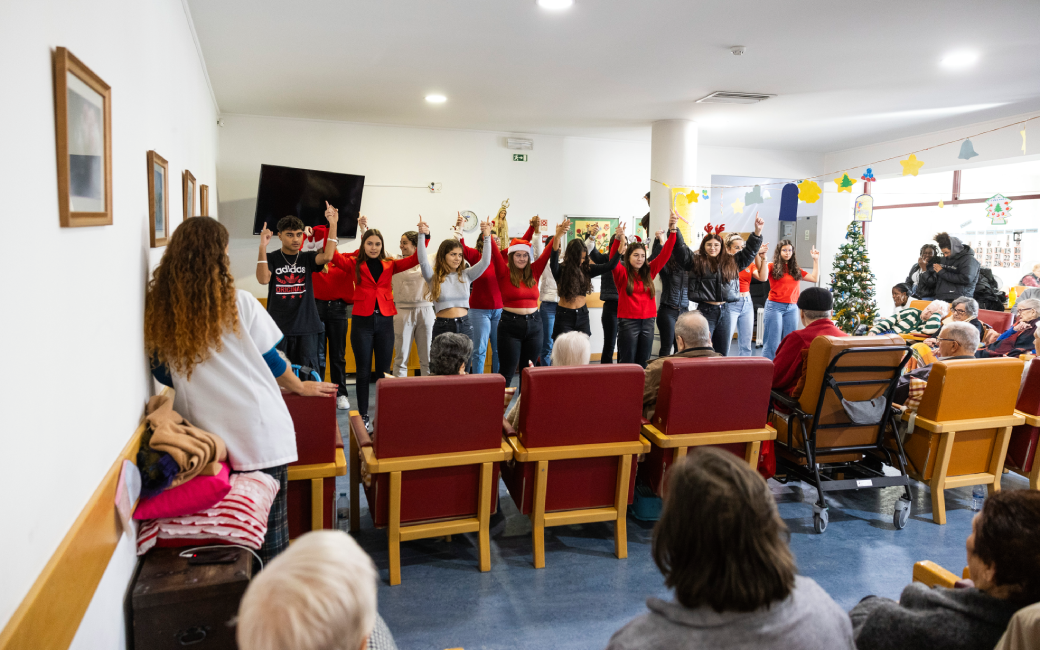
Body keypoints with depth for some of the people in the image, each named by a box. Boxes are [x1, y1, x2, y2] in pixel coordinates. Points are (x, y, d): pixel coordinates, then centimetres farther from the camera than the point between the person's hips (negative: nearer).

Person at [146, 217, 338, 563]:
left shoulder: (158, 310, 0)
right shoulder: (239, 303, -10)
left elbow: (164, 374, 10)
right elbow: (270, 360, 0)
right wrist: (302, 387, 18)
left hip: (203, 440, 4)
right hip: (258, 432, -4)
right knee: (270, 533, 8)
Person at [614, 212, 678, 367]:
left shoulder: (649, 271, 9)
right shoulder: (622, 273, -2)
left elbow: (665, 254, 4)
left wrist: (672, 230, -7)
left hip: (648, 321, 4)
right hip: (628, 321, -4)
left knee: (643, 363, 10)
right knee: (627, 363, 0)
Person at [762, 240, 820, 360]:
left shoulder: (796, 270, 16)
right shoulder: (773, 267, 2)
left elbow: (814, 278, 17)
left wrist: (816, 260, 17)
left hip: (791, 308, 5)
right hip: (775, 306, -5)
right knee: (772, 343, -7)